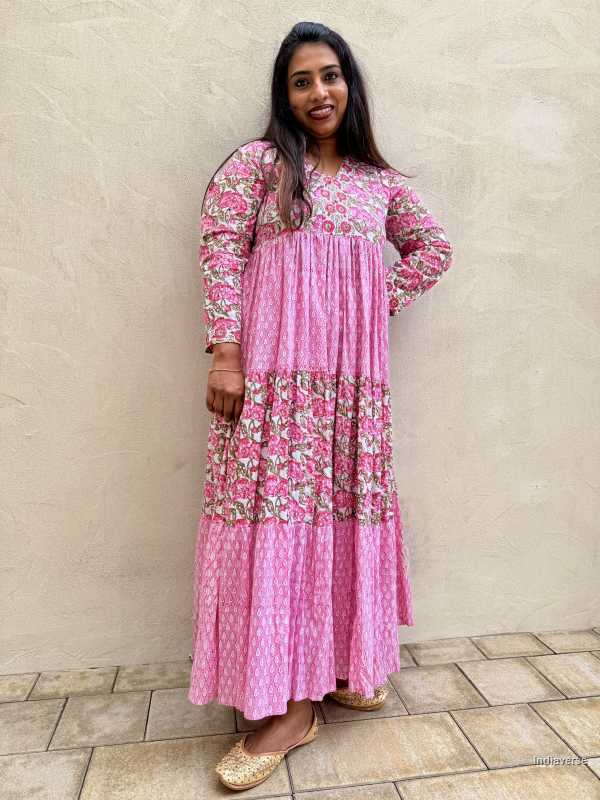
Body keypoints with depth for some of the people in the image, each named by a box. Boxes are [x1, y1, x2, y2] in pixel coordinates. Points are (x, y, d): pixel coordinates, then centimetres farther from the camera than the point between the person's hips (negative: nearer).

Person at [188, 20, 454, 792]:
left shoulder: (379, 179, 18)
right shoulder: (257, 162, 6)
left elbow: (433, 245, 27)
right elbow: (220, 253, -3)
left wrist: (384, 299, 11)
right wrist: (224, 355, -13)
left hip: (354, 371, 4)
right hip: (276, 365, -4)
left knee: (343, 503, 7)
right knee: (277, 505, -6)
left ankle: (336, 660, 25)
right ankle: (287, 701, 5)